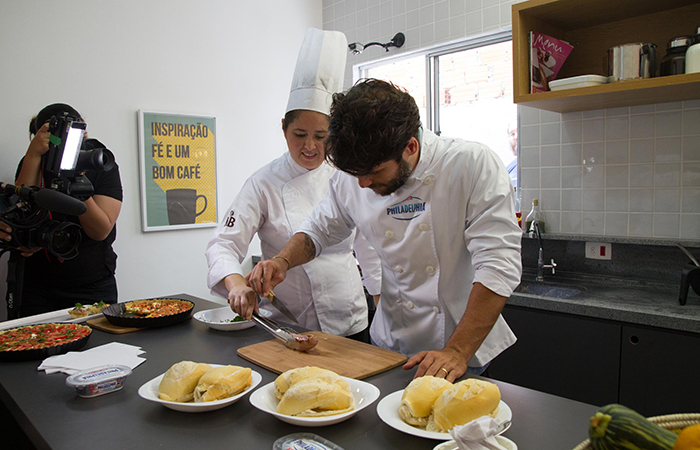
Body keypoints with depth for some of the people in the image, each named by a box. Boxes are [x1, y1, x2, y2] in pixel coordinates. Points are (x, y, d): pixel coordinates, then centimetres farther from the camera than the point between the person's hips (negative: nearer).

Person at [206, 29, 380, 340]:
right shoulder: (264, 183, -8)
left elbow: (367, 244, 8)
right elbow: (224, 244, -13)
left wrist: (381, 297, 10)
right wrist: (236, 282, -33)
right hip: (288, 325, -2)